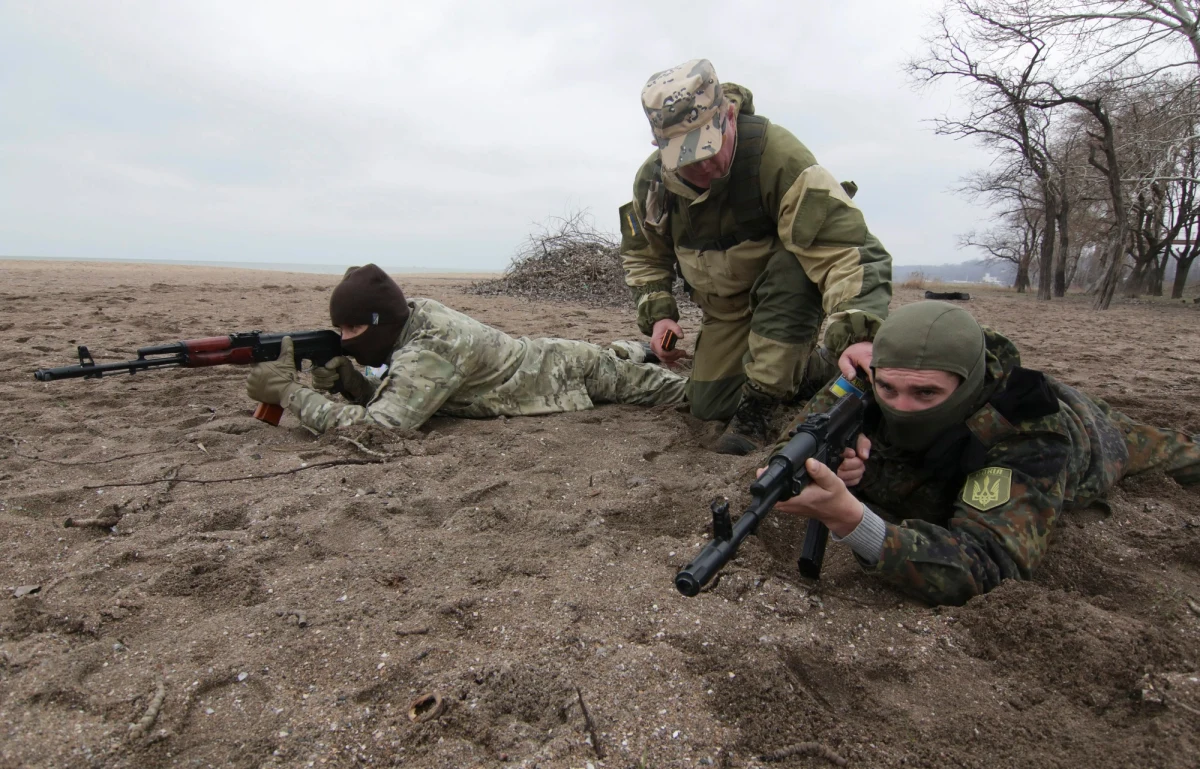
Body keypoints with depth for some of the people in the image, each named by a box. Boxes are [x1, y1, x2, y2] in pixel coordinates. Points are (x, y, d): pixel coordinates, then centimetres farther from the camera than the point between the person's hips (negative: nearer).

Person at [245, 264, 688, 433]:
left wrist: (289, 392, -37)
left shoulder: (430, 351, -36)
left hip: (569, 373, -6)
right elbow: (392, 397, -1)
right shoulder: (412, 316, -10)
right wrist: (345, 380, -20)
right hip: (542, 360, 6)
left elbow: (379, 424, -43)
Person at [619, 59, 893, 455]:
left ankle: (760, 401, -26)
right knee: (709, 404, -1)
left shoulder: (777, 155, -32)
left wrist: (858, 335, -53)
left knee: (792, 266, -40)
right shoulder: (652, 179, -13)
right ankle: (816, 370, 20)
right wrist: (657, 314, -10)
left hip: (790, 290, -5)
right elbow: (642, 255, 6)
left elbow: (847, 247, -39)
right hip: (727, 306, 5)